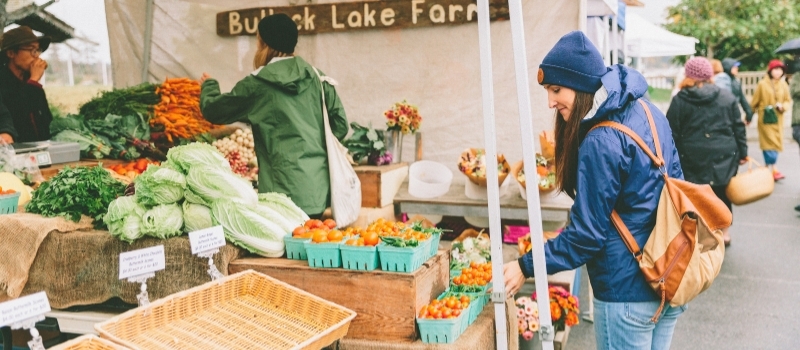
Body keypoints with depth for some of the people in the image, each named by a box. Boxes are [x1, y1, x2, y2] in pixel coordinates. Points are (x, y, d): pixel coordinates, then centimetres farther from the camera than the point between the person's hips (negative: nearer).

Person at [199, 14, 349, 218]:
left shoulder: (257, 85, -5)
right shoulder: (317, 78, 5)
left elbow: (212, 110, 9)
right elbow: (340, 125, 8)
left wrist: (209, 85, 29)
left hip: (286, 192, -4)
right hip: (320, 188, 5)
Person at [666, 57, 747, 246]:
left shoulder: (680, 100, -3)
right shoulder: (727, 97, 6)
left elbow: (672, 133, -4)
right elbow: (738, 127, 7)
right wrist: (742, 152, 14)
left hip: (692, 158, -3)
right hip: (724, 156, 3)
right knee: (722, 194, 18)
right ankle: (723, 231, 29)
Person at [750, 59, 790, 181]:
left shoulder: (783, 85, 4)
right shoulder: (762, 84, -6)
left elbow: (787, 100, 9)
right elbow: (755, 102, 0)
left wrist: (782, 106, -12)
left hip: (778, 118, 5)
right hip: (765, 118, -5)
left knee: (776, 143, 8)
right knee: (770, 143, -10)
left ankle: (768, 168, 19)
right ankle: (774, 170, -10)